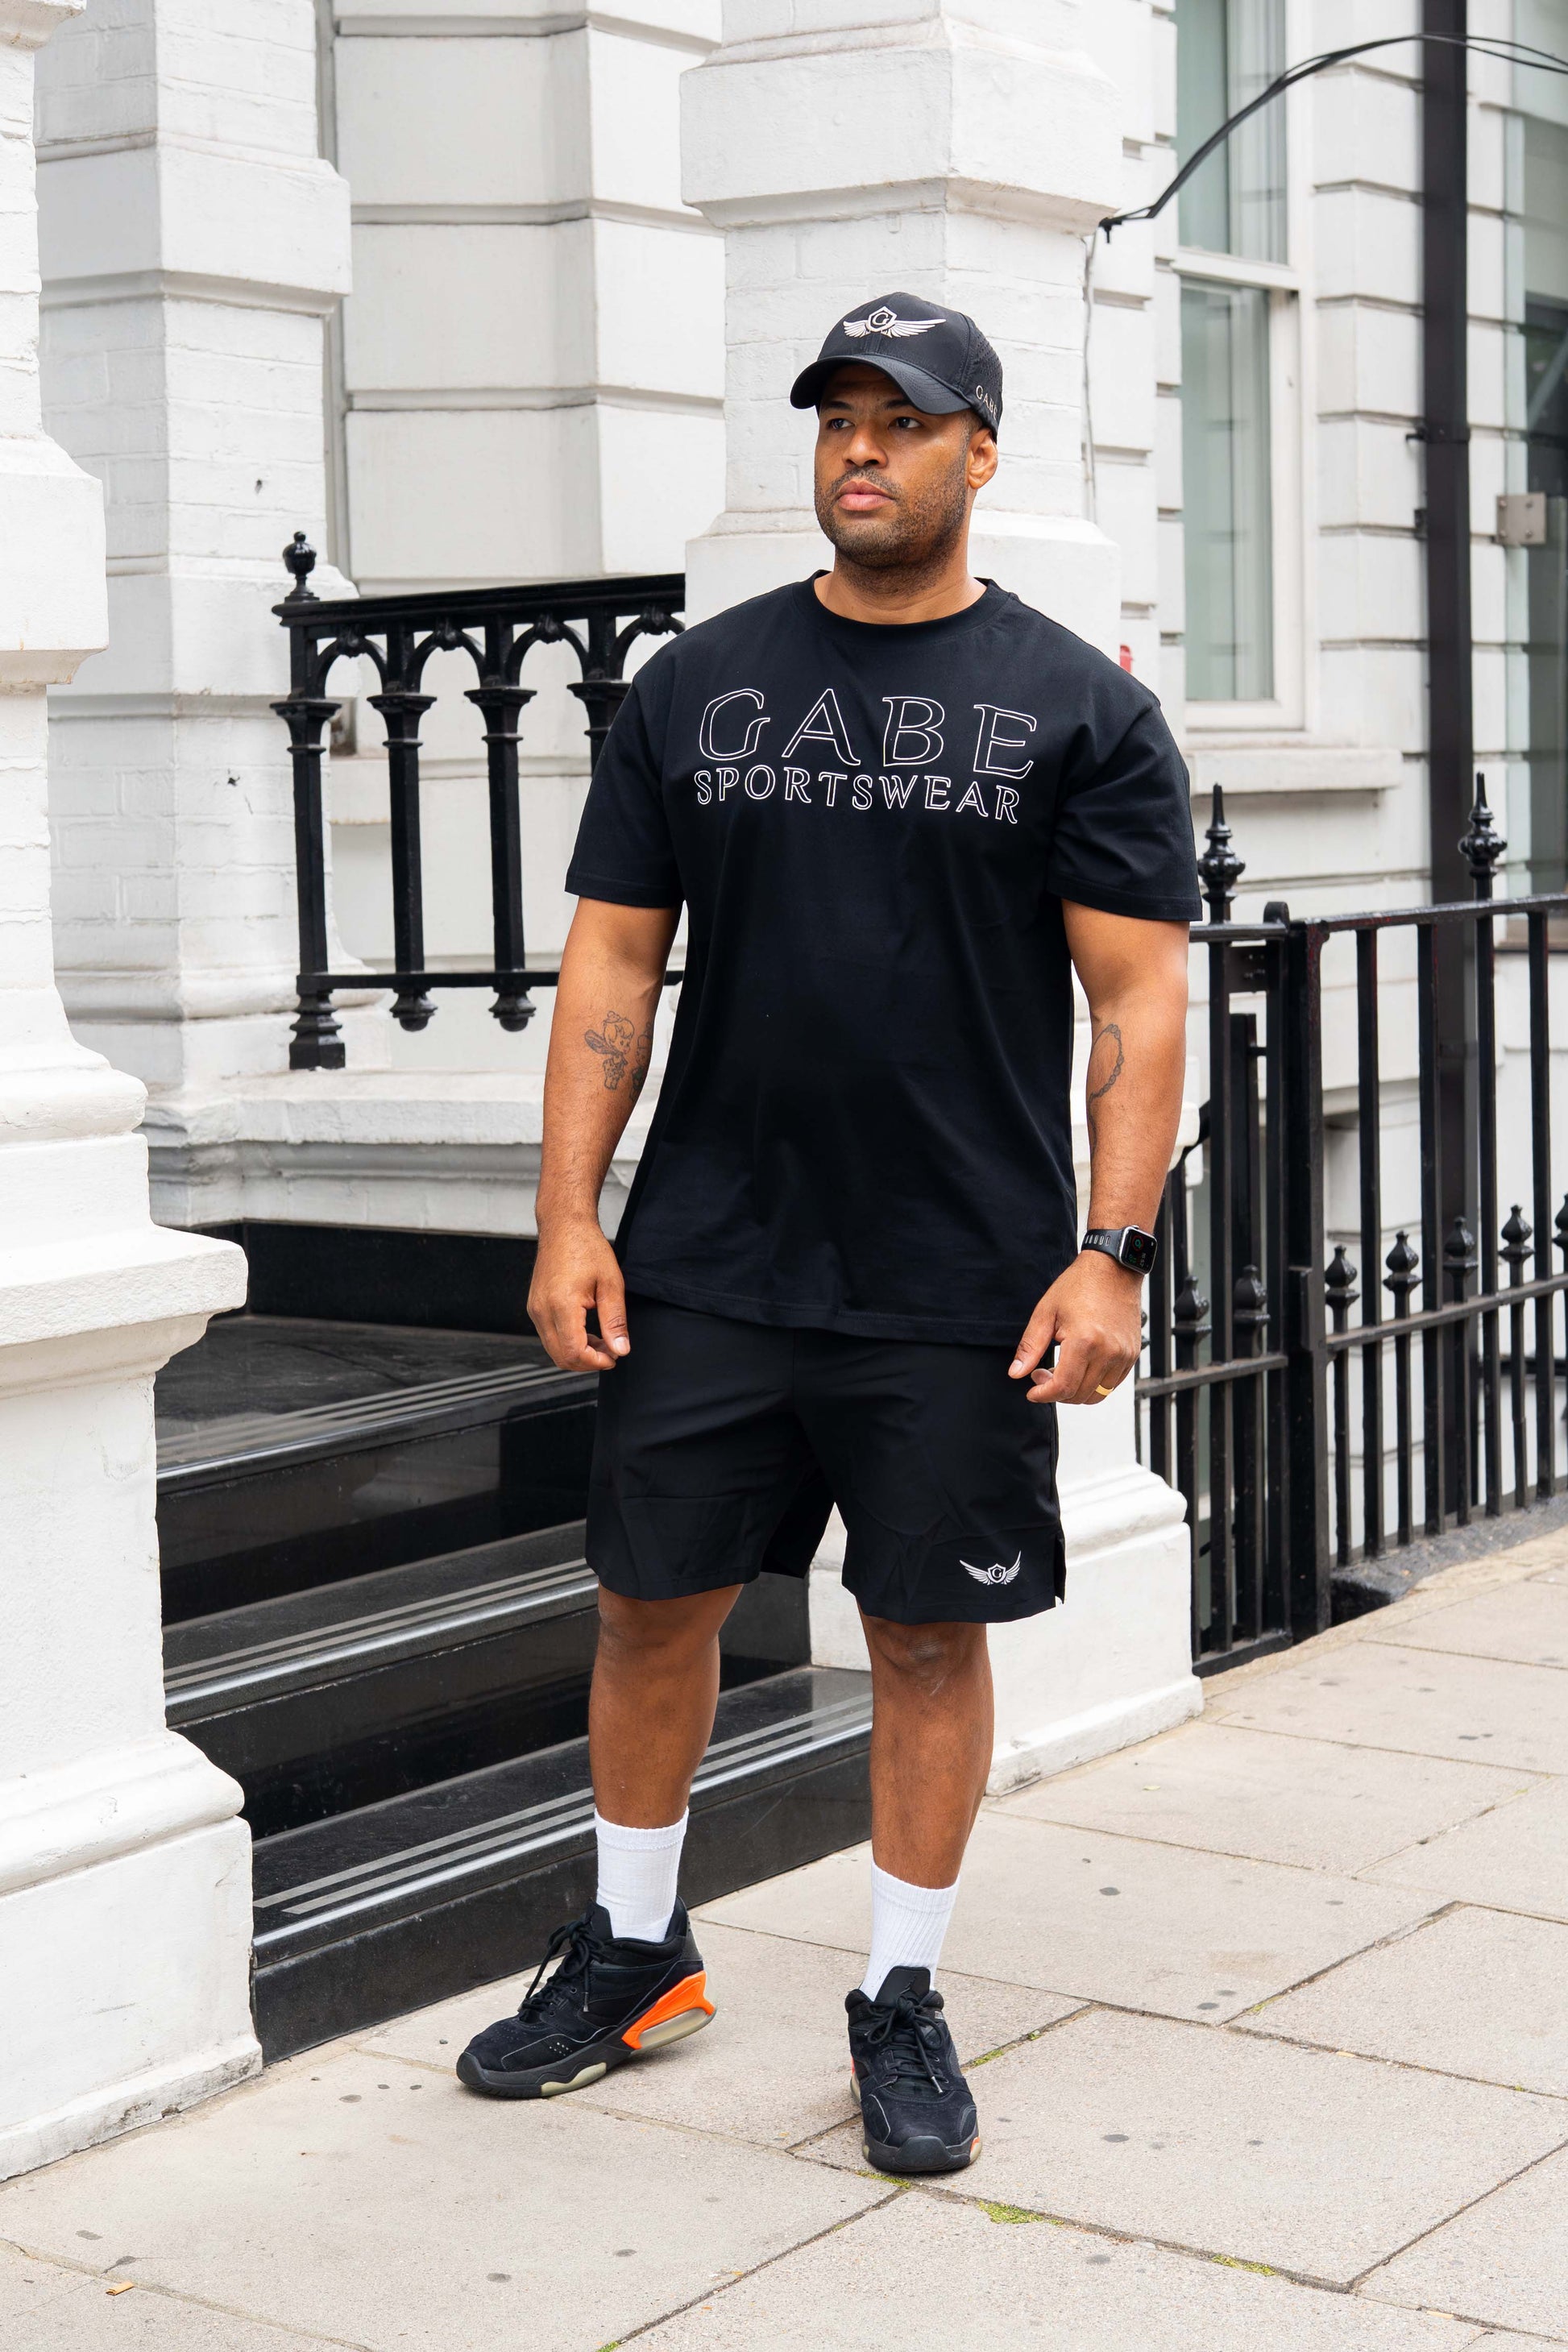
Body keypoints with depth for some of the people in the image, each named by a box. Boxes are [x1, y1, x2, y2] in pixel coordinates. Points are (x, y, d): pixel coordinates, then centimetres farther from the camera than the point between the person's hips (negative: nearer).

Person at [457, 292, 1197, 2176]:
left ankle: (902, 2001, 23)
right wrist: (567, 1221, -1)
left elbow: (1141, 999, -3)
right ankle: (632, 1953, 30)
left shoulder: (1079, 709, 0)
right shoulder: (694, 689, 7)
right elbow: (612, 964, 7)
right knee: (652, 1599, 10)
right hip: (705, 1265, 3)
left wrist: (1111, 1256, -12)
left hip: (962, 1290, -2)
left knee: (929, 1631, 6)